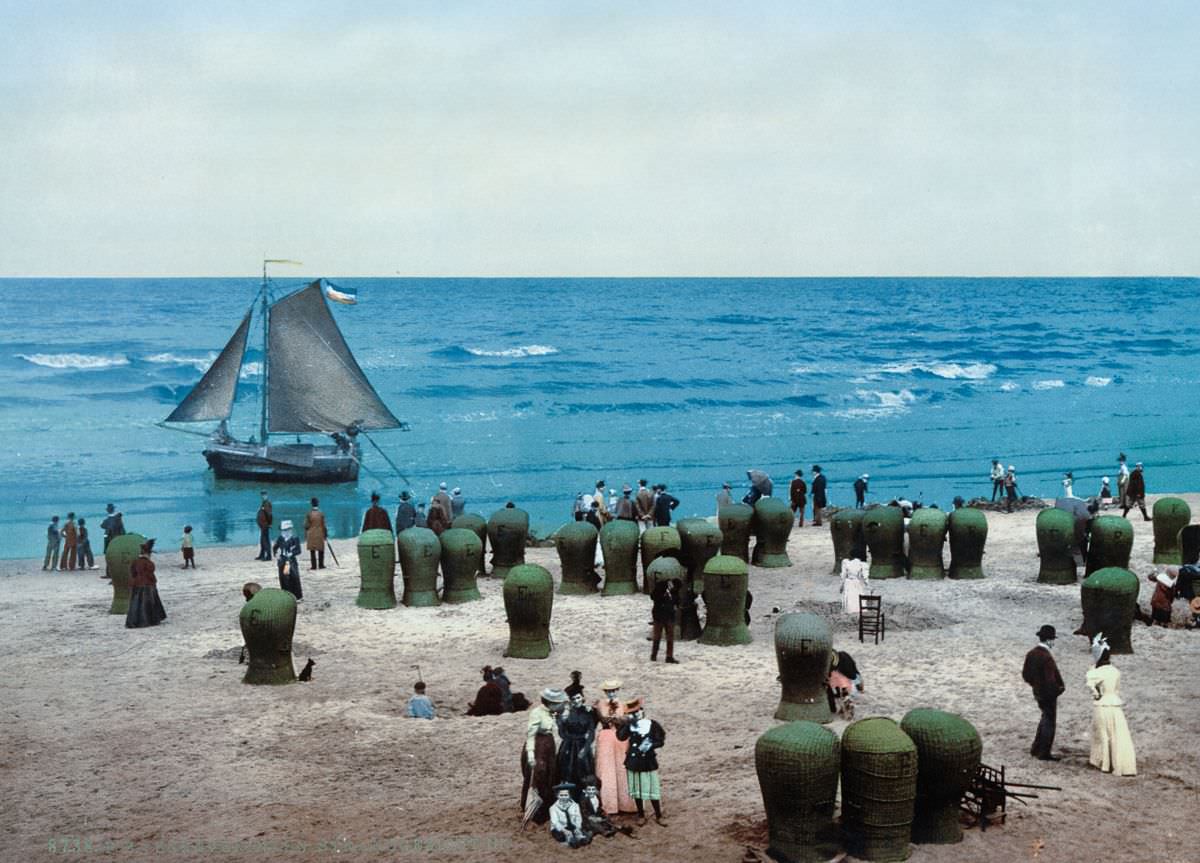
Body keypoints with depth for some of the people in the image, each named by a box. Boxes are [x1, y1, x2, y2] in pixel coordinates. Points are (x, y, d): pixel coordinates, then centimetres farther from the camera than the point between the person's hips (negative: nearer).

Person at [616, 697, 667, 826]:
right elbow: (620, 736, -15)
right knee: (637, 791, 11)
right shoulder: (629, 725, 0)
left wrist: (651, 745, -23)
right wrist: (628, 725, -22)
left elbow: (661, 741, -6)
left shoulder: (652, 724, -6)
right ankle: (641, 815, 25)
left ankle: (658, 816, 14)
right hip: (633, 762, 3)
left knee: (653, 790, 1)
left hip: (648, 762, -3)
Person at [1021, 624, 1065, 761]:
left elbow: (1025, 674, 7)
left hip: (1037, 692, 8)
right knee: (1049, 723, 5)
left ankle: (1035, 749, 30)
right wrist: (1059, 689, -10)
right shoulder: (1047, 657, -26)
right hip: (1049, 694, -8)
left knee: (1045, 719, 24)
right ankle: (1044, 753, 14)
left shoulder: (1031, 654, 0)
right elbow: (1050, 680, -27)